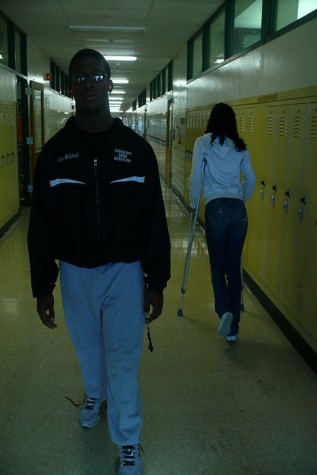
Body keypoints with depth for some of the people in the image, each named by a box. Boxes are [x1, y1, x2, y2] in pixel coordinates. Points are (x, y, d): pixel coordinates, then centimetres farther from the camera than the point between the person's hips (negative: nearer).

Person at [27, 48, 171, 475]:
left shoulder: (136, 148, -6)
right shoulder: (54, 151, -4)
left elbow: (154, 220, -4)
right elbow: (41, 225, -1)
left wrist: (157, 281, -5)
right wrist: (42, 286, -1)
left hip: (125, 272, -2)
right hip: (75, 273, 2)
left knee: (122, 359, 4)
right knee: (88, 348, 22)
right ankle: (95, 395, 53)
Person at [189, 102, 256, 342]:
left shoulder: (203, 142, 3)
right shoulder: (241, 146, 13)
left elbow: (196, 177, 0)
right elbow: (251, 180, 15)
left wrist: (193, 203, 13)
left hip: (216, 208, -3)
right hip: (238, 210, 3)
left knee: (217, 265, 9)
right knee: (234, 267, 9)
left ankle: (224, 311, -16)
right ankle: (233, 327, 14)